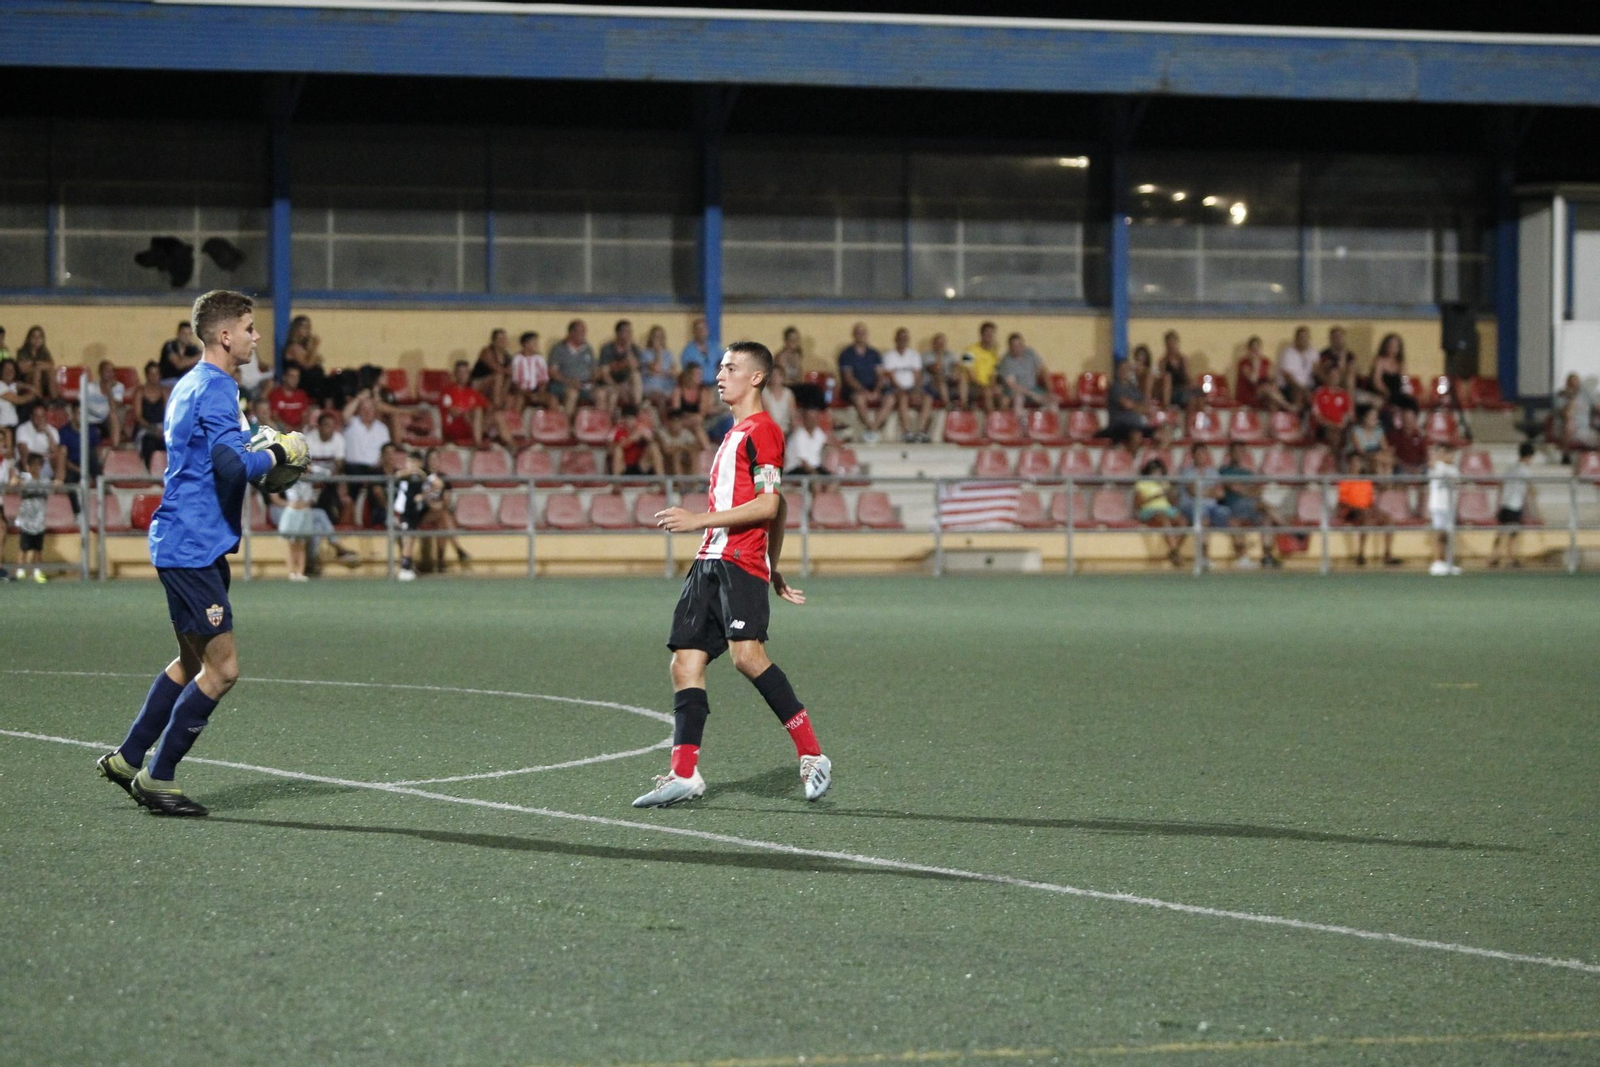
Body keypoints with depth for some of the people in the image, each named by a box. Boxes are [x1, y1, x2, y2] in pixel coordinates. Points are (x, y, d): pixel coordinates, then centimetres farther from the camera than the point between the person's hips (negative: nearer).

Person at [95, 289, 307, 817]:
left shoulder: (190, 386, 16)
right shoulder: (215, 388, -16)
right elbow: (234, 465, -27)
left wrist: (258, 450, 15)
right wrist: (279, 453, -10)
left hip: (182, 546, 11)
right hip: (194, 548, -11)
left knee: (194, 662, 19)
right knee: (222, 668, -7)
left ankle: (126, 759, 25)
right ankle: (158, 778, -1)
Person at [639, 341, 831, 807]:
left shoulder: (762, 430, -5)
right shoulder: (735, 434, 24)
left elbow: (768, 506, -15)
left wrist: (700, 520, -17)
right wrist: (774, 572, 30)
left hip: (741, 563, -10)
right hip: (709, 561, 10)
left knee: (747, 653, -24)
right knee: (686, 663, 2)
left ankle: (812, 755, -18)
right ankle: (684, 773, 0)